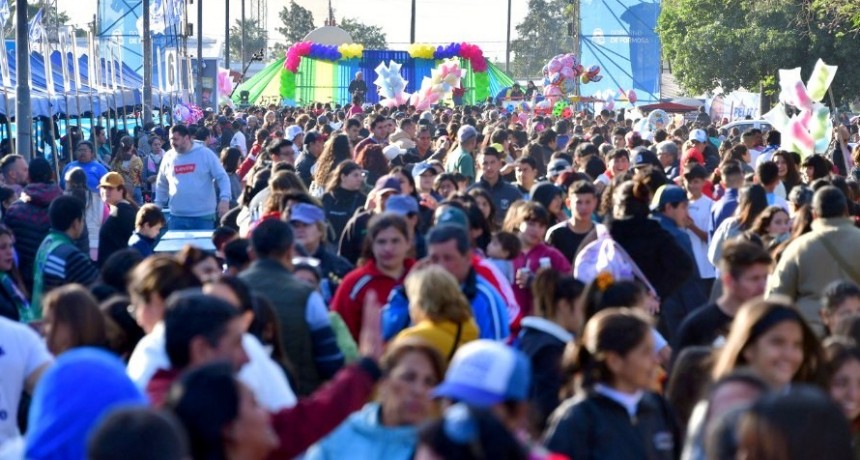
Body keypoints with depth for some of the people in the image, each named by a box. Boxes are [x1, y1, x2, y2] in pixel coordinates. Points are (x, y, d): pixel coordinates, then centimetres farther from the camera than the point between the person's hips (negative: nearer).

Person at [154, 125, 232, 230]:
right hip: (177, 217, 3)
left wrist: (224, 199, -15)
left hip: (203, 216, -3)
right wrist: (158, 206, 19)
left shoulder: (205, 154, -3)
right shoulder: (168, 157, 7)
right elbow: (161, 185, 19)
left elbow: (222, 177, -3)